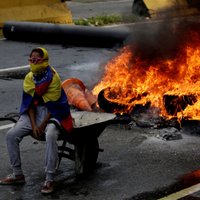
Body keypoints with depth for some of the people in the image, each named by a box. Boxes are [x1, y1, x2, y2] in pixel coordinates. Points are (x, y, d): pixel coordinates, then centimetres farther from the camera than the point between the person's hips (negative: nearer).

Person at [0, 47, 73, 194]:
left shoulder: (53, 77, -13)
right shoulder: (29, 78, 3)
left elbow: (54, 105, -14)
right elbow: (30, 102, 1)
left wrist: (43, 125, -18)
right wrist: (33, 125, -10)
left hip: (52, 114, -6)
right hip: (34, 112, 6)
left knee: (50, 135, -37)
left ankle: (50, 180, -30)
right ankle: (18, 175, 1)